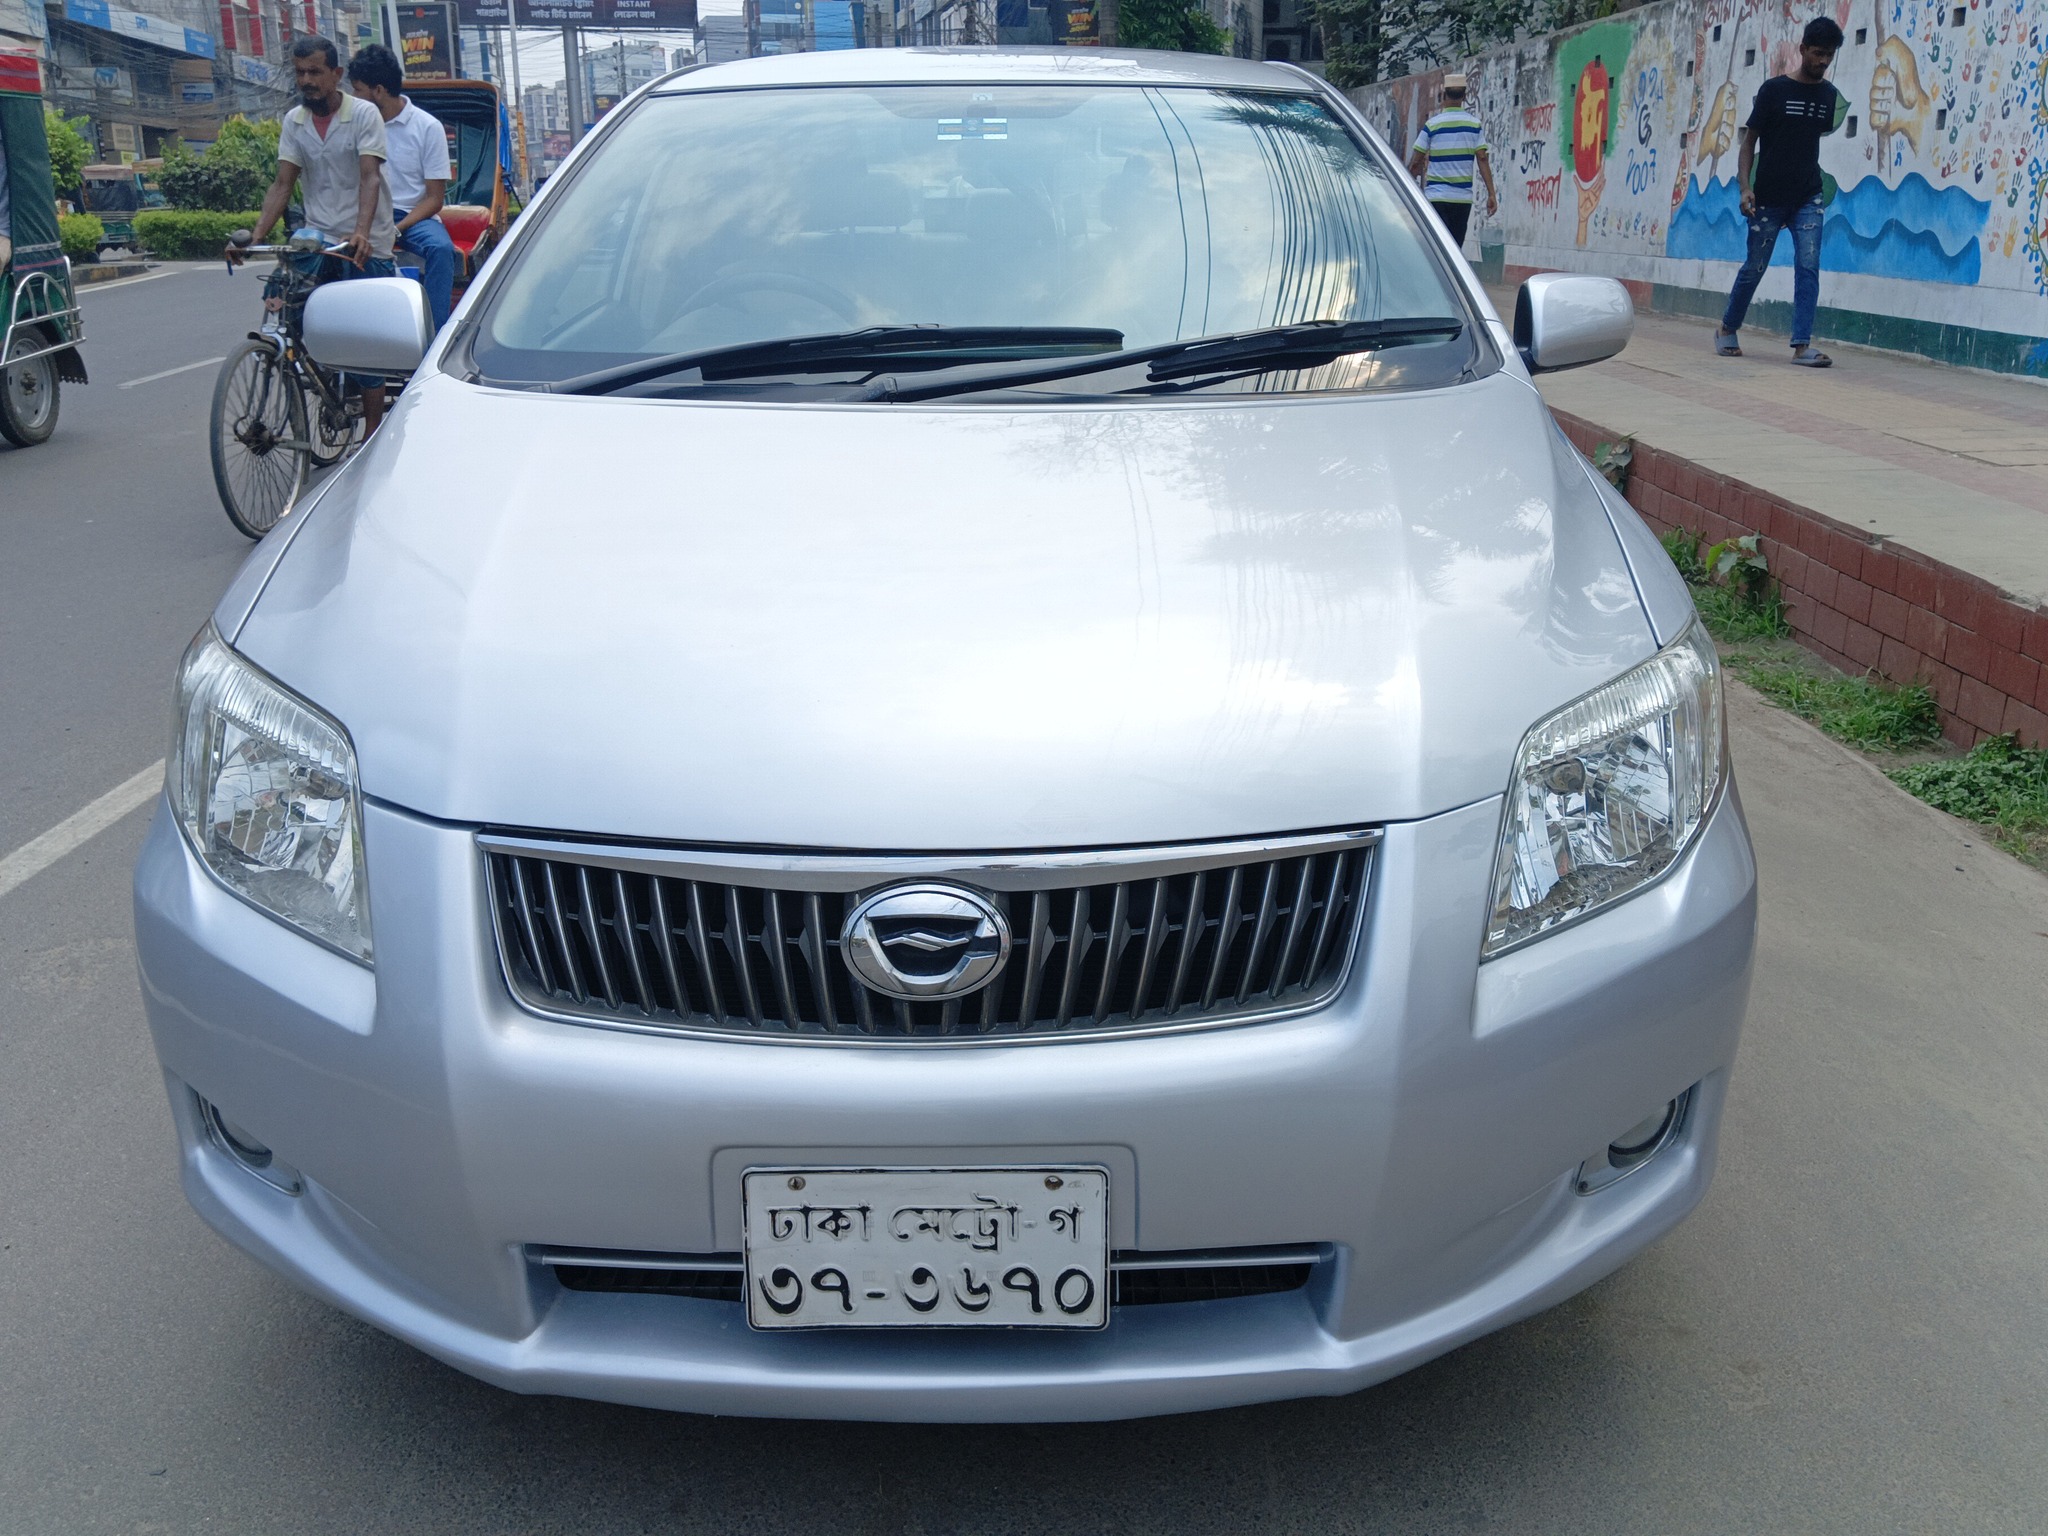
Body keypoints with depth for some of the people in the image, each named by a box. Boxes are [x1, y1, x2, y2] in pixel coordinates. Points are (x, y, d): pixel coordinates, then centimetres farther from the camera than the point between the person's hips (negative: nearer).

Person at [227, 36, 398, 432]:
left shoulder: (363, 114, -5)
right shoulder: (294, 121, 8)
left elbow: (369, 177, -16)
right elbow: (283, 184, 4)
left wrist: (361, 233, -33)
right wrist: (255, 235, -11)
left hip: (365, 245, -5)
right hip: (318, 242, 5)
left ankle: (372, 436, 3)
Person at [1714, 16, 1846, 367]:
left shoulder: (1829, 95, 6)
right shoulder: (1774, 89, -6)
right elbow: (1749, 140, -4)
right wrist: (1745, 187, -15)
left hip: (1808, 198, 3)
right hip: (1768, 198, -3)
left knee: (1808, 266, -9)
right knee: (1755, 267, 6)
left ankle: (1802, 345, -12)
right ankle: (1727, 329, 27)